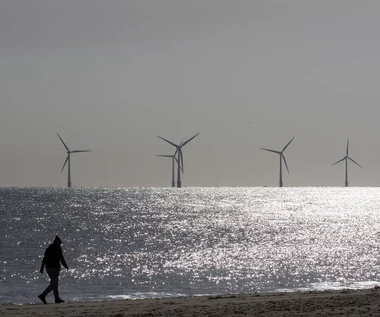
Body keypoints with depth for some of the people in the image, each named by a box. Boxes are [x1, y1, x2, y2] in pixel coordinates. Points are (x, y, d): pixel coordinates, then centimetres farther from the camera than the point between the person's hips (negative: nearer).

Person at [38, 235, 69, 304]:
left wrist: (42, 267, 14)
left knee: (55, 283, 13)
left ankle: (57, 298, 14)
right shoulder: (58, 248, -8)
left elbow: (44, 258, 13)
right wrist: (66, 266, 1)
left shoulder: (49, 248, 14)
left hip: (48, 267, 8)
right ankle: (43, 295, -16)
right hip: (54, 268, -8)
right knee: (53, 284, -7)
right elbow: (61, 258, -9)